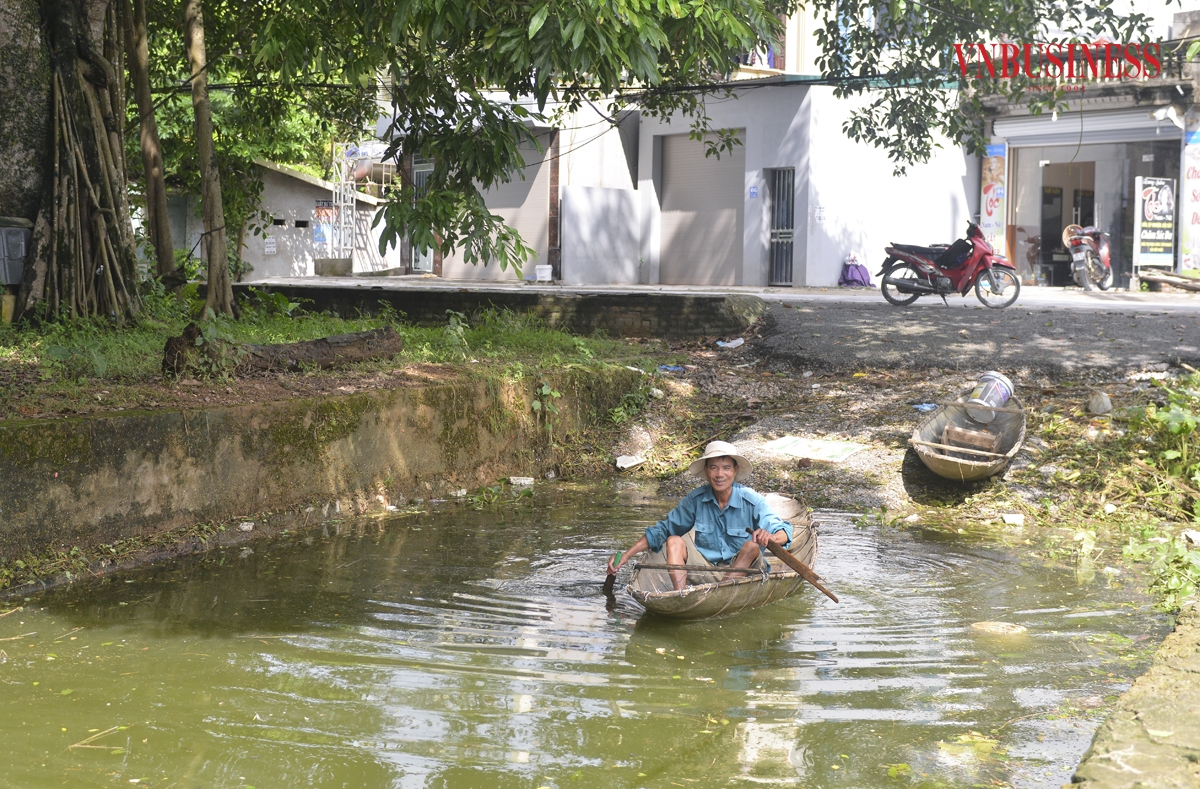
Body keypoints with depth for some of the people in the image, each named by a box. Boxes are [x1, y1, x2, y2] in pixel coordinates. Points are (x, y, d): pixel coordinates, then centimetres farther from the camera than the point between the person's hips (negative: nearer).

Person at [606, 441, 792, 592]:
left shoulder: (751, 501, -12)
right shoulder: (696, 500, -3)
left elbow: (784, 533, -22)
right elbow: (662, 530, 3)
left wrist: (771, 537, -48)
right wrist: (625, 556, -5)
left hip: (742, 572, -3)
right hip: (706, 571, 3)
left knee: (752, 546, -29)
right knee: (675, 542, -16)